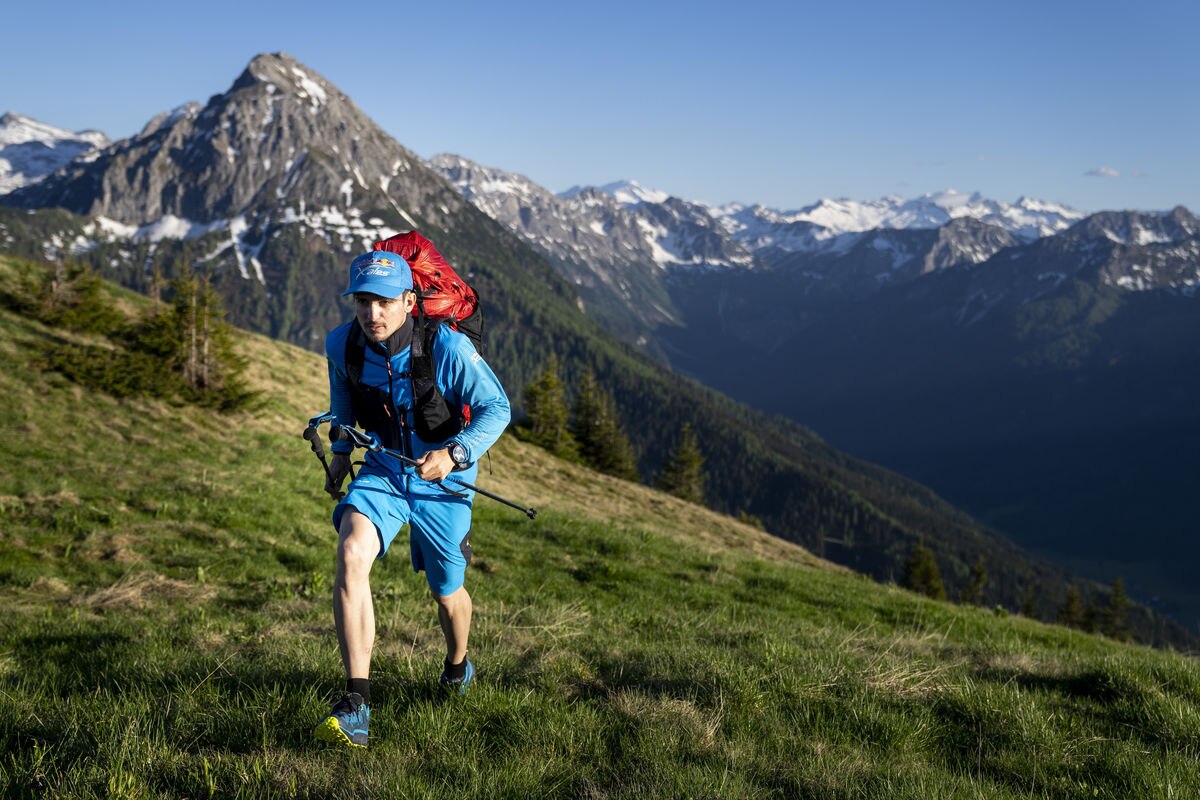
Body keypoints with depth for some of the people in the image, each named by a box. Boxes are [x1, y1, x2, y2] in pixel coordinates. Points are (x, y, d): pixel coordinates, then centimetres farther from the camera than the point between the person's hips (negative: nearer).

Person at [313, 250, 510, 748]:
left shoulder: (447, 348, -25)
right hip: (384, 469, 2)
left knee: (446, 590, 14)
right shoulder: (341, 344, -12)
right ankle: (356, 705, -27)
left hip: (442, 478, -2)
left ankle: (458, 665, 51)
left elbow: (497, 408, -16)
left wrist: (454, 454, -29)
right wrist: (340, 450, 14)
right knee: (351, 554, -27)